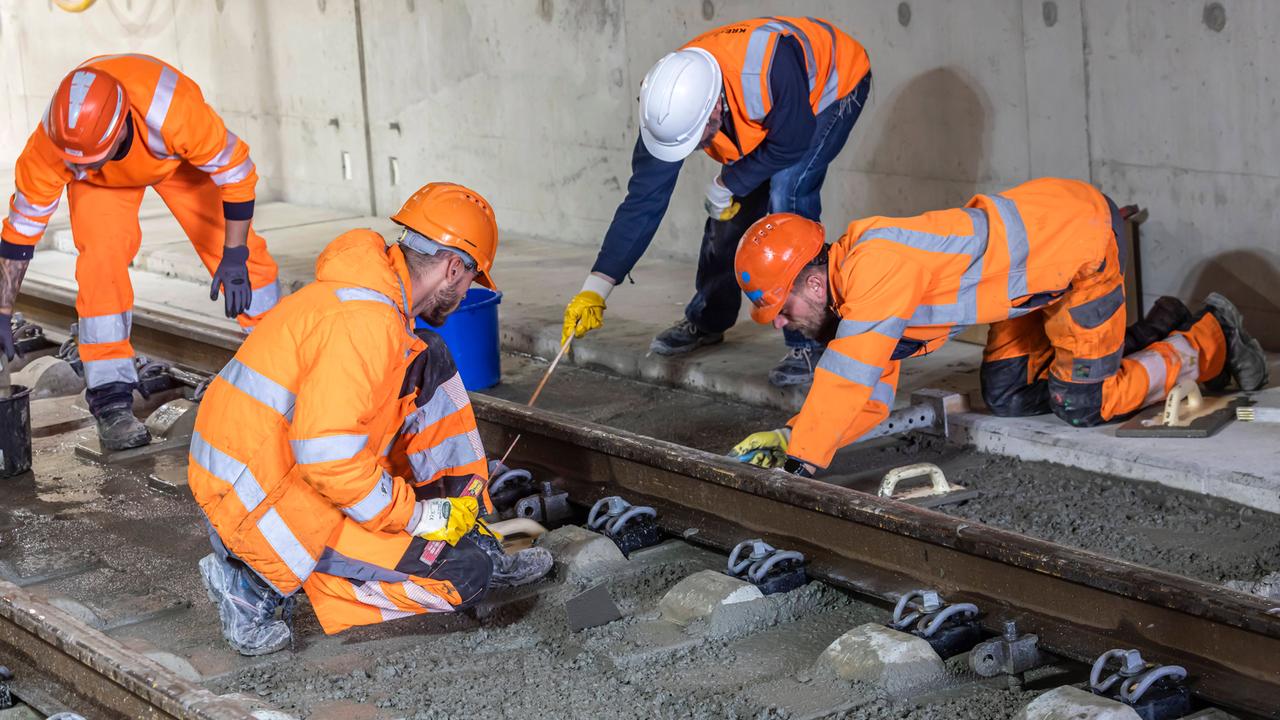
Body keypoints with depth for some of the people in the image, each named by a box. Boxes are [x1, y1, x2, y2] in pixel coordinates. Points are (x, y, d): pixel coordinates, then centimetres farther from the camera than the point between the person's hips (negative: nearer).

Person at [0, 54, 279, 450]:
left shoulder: (175, 112, -46)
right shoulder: (50, 144, -37)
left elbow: (235, 172, -30)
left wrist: (235, 256, -28)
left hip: (178, 158, 0)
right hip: (104, 182, 0)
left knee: (242, 255, -7)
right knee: (101, 258, -21)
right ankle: (111, 399, -15)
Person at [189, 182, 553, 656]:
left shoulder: (365, 292, 11)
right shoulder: (367, 321, -22)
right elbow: (326, 455, -28)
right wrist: (416, 516, -15)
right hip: (263, 505, -10)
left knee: (430, 363, 10)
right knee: (462, 576, -8)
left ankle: (472, 540, 10)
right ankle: (261, 583, -5)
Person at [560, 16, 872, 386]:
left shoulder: (769, 65, -45)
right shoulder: (669, 102, -26)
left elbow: (790, 144, -28)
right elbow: (643, 201, -21)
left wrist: (726, 185, -19)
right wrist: (595, 288, -24)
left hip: (834, 85, -5)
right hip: (769, 109, 5)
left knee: (786, 197, -24)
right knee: (731, 209, 1)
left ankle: (810, 343, -18)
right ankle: (707, 321, 26)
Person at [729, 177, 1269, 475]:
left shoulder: (874, 266, -28)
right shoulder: (857, 295, 2)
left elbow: (850, 378, -36)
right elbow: (871, 402, 4)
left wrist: (803, 458, -32)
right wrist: (788, 436, -9)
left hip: (1083, 234, -9)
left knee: (1081, 407, -4)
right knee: (1007, 399, 10)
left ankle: (1209, 343, 17)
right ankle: (1152, 333, 23)